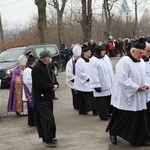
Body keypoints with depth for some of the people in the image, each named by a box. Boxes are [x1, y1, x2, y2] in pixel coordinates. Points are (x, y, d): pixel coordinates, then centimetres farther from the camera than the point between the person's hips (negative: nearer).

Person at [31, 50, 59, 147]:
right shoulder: (37, 68, -18)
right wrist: (52, 86, -11)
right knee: (48, 118, -10)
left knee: (46, 118, 14)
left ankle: (48, 137, 23)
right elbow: (40, 84, -23)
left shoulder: (44, 66, 13)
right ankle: (47, 140, -2)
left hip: (47, 97, 10)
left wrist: (53, 85, 0)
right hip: (41, 98, -10)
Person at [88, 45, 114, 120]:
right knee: (102, 102, 1)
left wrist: (113, 81, 18)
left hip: (109, 85, 7)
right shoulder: (93, 61, -15)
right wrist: (97, 86, -20)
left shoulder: (106, 57, 8)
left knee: (110, 100, 13)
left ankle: (108, 112, 26)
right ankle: (104, 115, 12)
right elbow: (94, 75, -18)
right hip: (101, 86, -7)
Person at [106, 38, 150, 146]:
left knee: (140, 119, 9)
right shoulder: (124, 62, -17)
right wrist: (137, 87, -21)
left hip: (139, 98, 7)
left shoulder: (141, 61, 8)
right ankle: (112, 132, 27)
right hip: (125, 97, -7)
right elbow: (123, 80, -23)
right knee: (122, 118, 4)